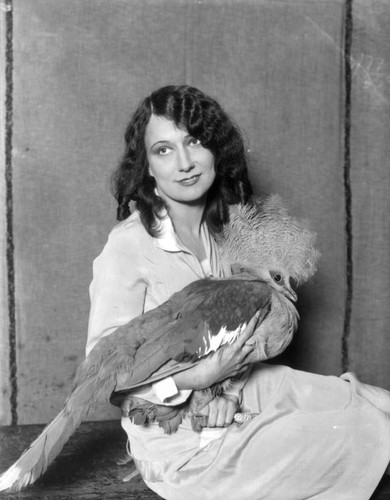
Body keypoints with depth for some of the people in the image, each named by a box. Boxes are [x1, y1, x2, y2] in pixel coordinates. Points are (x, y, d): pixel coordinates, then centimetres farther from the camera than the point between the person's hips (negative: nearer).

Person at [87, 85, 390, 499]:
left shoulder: (226, 229, 1)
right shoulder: (129, 245, -21)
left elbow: (239, 333, 5)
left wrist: (231, 387, -15)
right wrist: (196, 377, -29)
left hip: (228, 398, 7)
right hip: (179, 445, -7)